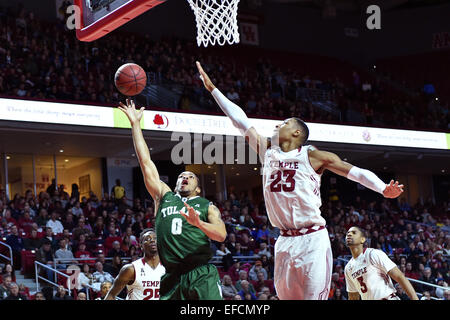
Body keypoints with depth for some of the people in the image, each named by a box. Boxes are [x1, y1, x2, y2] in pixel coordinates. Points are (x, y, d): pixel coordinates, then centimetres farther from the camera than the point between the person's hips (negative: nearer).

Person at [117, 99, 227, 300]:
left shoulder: (207, 206, 16)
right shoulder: (164, 197, 20)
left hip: (202, 277, -2)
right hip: (172, 279, 2)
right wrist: (135, 123, 17)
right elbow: (145, 162, 18)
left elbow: (221, 235, -2)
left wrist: (198, 223, -20)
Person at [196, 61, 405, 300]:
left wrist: (383, 189, -20)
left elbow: (354, 171, -4)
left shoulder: (312, 155, -3)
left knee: (313, 296, -9)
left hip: (312, 239, -5)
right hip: (285, 240, 6)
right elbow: (240, 121, 13)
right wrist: (213, 89, 15)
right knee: (286, 296, 8)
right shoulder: (267, 151, 11)